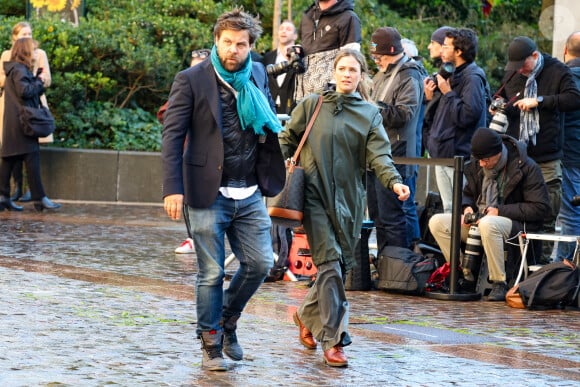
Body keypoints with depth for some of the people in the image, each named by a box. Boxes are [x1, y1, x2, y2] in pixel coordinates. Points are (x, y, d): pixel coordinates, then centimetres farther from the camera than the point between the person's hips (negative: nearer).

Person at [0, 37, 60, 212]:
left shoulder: (18, 69, 20)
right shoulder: (19, 70, -11)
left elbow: (31, 91, 16)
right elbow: (24, 90, -23)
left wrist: (37, 81, 1)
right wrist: (39, 82, -9)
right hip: (22, 120, -10)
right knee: (32, 156, -10)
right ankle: (39, 198, -11)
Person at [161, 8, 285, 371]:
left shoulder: (258, 75, 7)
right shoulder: (191, 80, -8)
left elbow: (270, 121, 21)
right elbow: (173, 136, -10)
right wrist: (173, 188, -18)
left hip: (250, 194, 5)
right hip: (208, 194, -5)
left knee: (260, 263, 4)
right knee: (212, 273, 0)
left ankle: (227, 321, 28)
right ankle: (211, 345, 14)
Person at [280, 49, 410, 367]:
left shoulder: (370, 113, 6)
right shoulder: (311, 105, 5)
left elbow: (379, 155, -5)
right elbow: (287, 139, 13)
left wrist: (394, 181, -23)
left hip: (349, 198, 3)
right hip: (315, 195, -3)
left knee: (341, 266, 8)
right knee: (330, 265, -12)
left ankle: (307, 314, 34)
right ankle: (332, 341, -11)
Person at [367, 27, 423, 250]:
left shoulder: (409, 77, -10)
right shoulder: (382, 75, 20)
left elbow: (403, 114, -21)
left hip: (395, 158, -10)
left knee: (391, 217, -9)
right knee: (377, 215, 14)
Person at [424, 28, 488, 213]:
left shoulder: (472, 78, -13)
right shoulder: (455, 75, 17)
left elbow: (466, 115, -23)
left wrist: (448, 93, -14)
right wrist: (430, 98, 6)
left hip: (459, 156, -10)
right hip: (443, 154, 10)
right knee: (449, 210, 13)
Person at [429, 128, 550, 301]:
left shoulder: (526, 167, -11)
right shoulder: (476, 166, 8)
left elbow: (539, 207, -15)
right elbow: (468, 194, 25)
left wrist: (500, 211, -19)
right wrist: (467, 207, 0)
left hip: (516, 223, -7)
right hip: (479, 220, 7)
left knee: (487, 224, -41)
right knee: (437, 222, -12)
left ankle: (500, 283, -29)